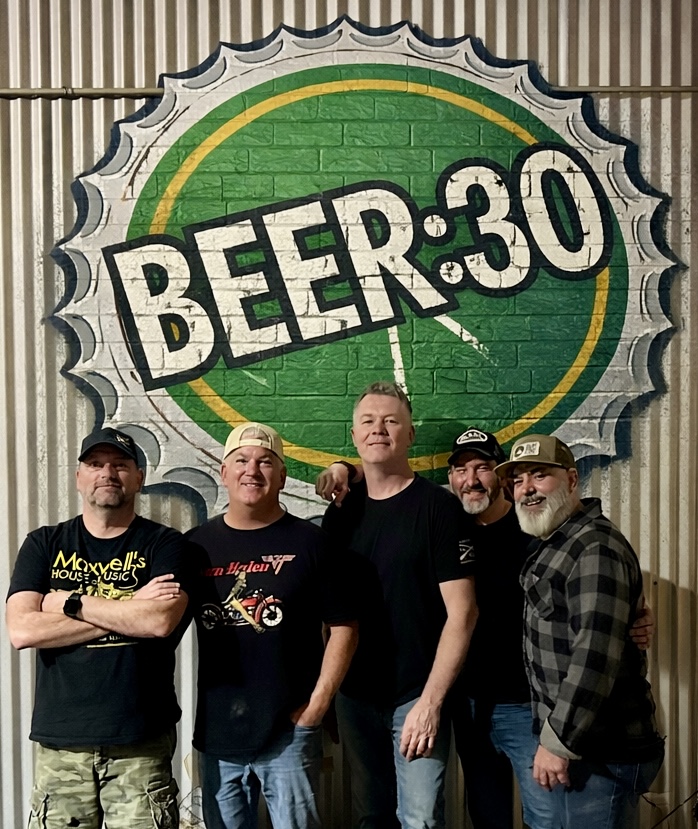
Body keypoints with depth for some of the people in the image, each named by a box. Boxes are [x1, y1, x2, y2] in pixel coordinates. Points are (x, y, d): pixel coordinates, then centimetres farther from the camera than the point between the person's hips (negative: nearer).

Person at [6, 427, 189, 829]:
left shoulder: (164, 544, 1)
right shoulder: (44, 544, 7)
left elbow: (160, 621, -17)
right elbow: (21, 630, -8)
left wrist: (70, 602, -9)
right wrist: (130, 610, -11)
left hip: (141, 741, -2)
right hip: (59, 742, 2)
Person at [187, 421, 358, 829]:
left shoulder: (309, 542, -3)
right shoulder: (197, 545, 4)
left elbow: (343, 628, -3)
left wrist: (316, 707, -8)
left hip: (289, 732, -3)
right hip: (216, 734, 3)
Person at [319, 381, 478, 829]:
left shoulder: (438, 506, -10)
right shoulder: (341, 511, 5)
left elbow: (462, 612, -13)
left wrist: (430, 701, -17)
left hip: (417, 696, -5)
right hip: (355, 695, 5)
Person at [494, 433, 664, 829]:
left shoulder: (595, 547, -19)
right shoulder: (556, 543, 12)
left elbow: (597, 655, -26)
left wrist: (558, 741, -22)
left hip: (603, 755, -9)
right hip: (574, 741, 9)